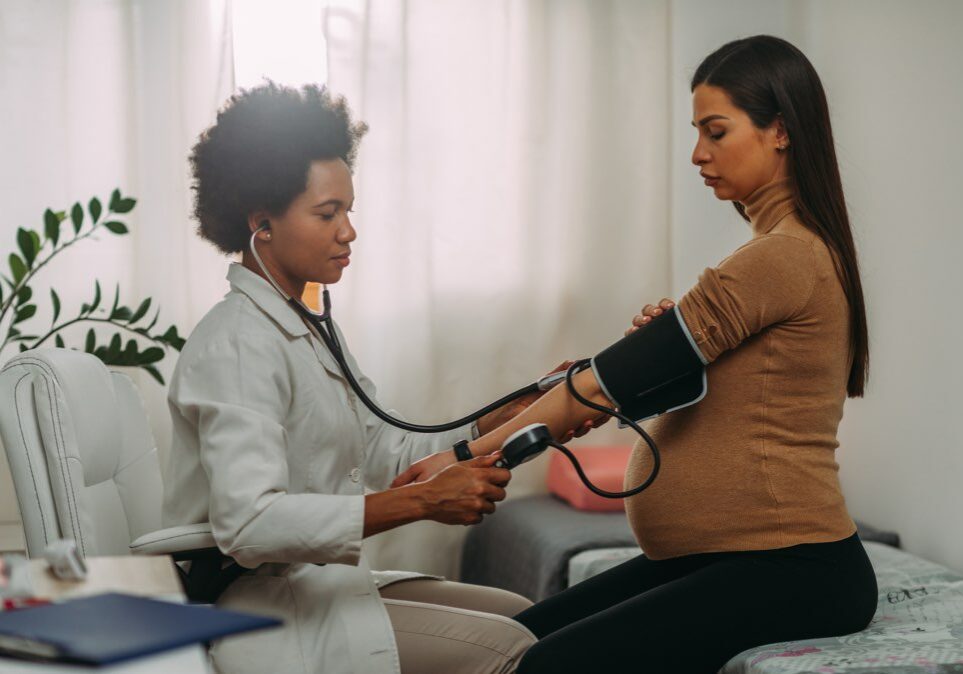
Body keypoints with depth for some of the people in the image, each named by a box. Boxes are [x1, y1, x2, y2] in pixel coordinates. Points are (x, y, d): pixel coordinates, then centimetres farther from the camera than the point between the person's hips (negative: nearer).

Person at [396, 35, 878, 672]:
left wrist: (469, 457, -9)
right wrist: (658, 345, -6)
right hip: (713, 554, 10)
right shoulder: (805, 249, 17)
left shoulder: (785, 257, -15)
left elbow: (608, 383, -14)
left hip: (789, 569, -10)